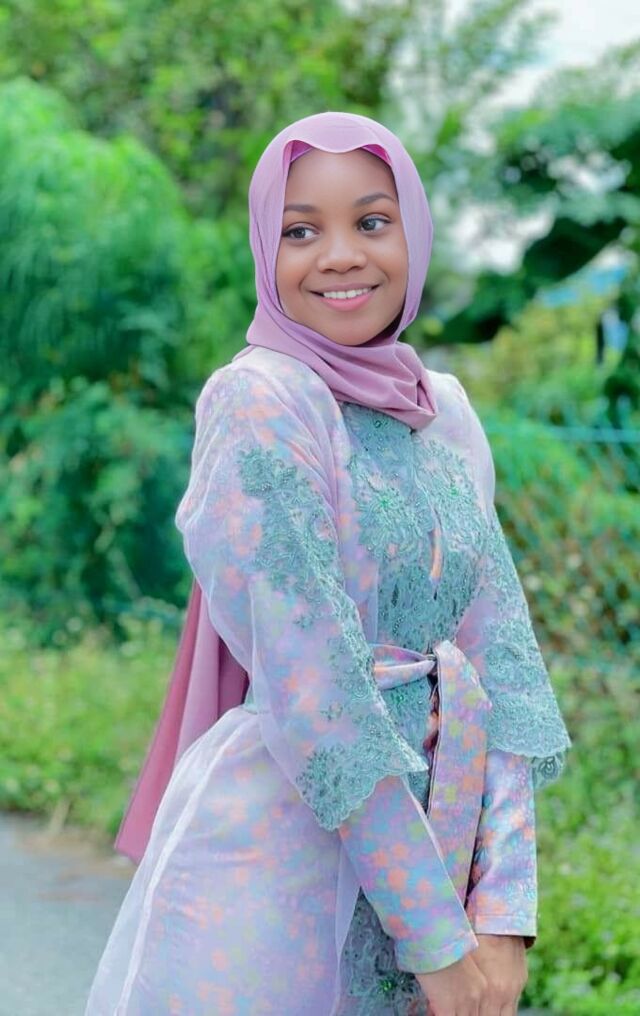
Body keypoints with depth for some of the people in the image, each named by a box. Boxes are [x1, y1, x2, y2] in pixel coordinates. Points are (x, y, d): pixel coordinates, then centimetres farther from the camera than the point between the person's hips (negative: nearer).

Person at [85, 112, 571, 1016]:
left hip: (427, 835, 6)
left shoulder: (446, 413, 7)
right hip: (275, 861, -6)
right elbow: (314, 694, -18)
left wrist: (504, 904, -8)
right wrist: (436, 935, -17)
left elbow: (500, 663, 2)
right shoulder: (258, 400, -12)